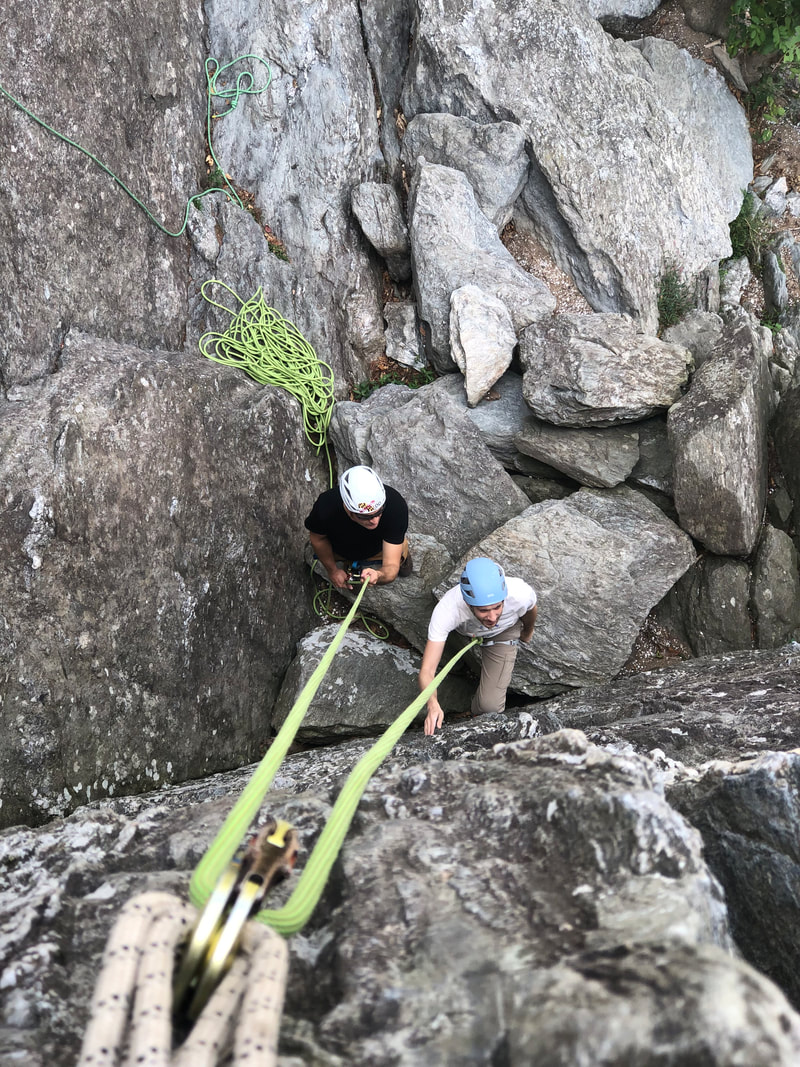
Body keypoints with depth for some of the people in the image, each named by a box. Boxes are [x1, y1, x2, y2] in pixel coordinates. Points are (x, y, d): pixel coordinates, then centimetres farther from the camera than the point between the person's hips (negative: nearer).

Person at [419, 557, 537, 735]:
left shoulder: (520, 593, -40)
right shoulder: (446, 610, -44)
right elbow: (426, 671, -43)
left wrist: (527, 632, 11)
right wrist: (432, 705, -62)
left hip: (503, 633, -1)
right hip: (462, 631, 1)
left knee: (490, 705, -12)